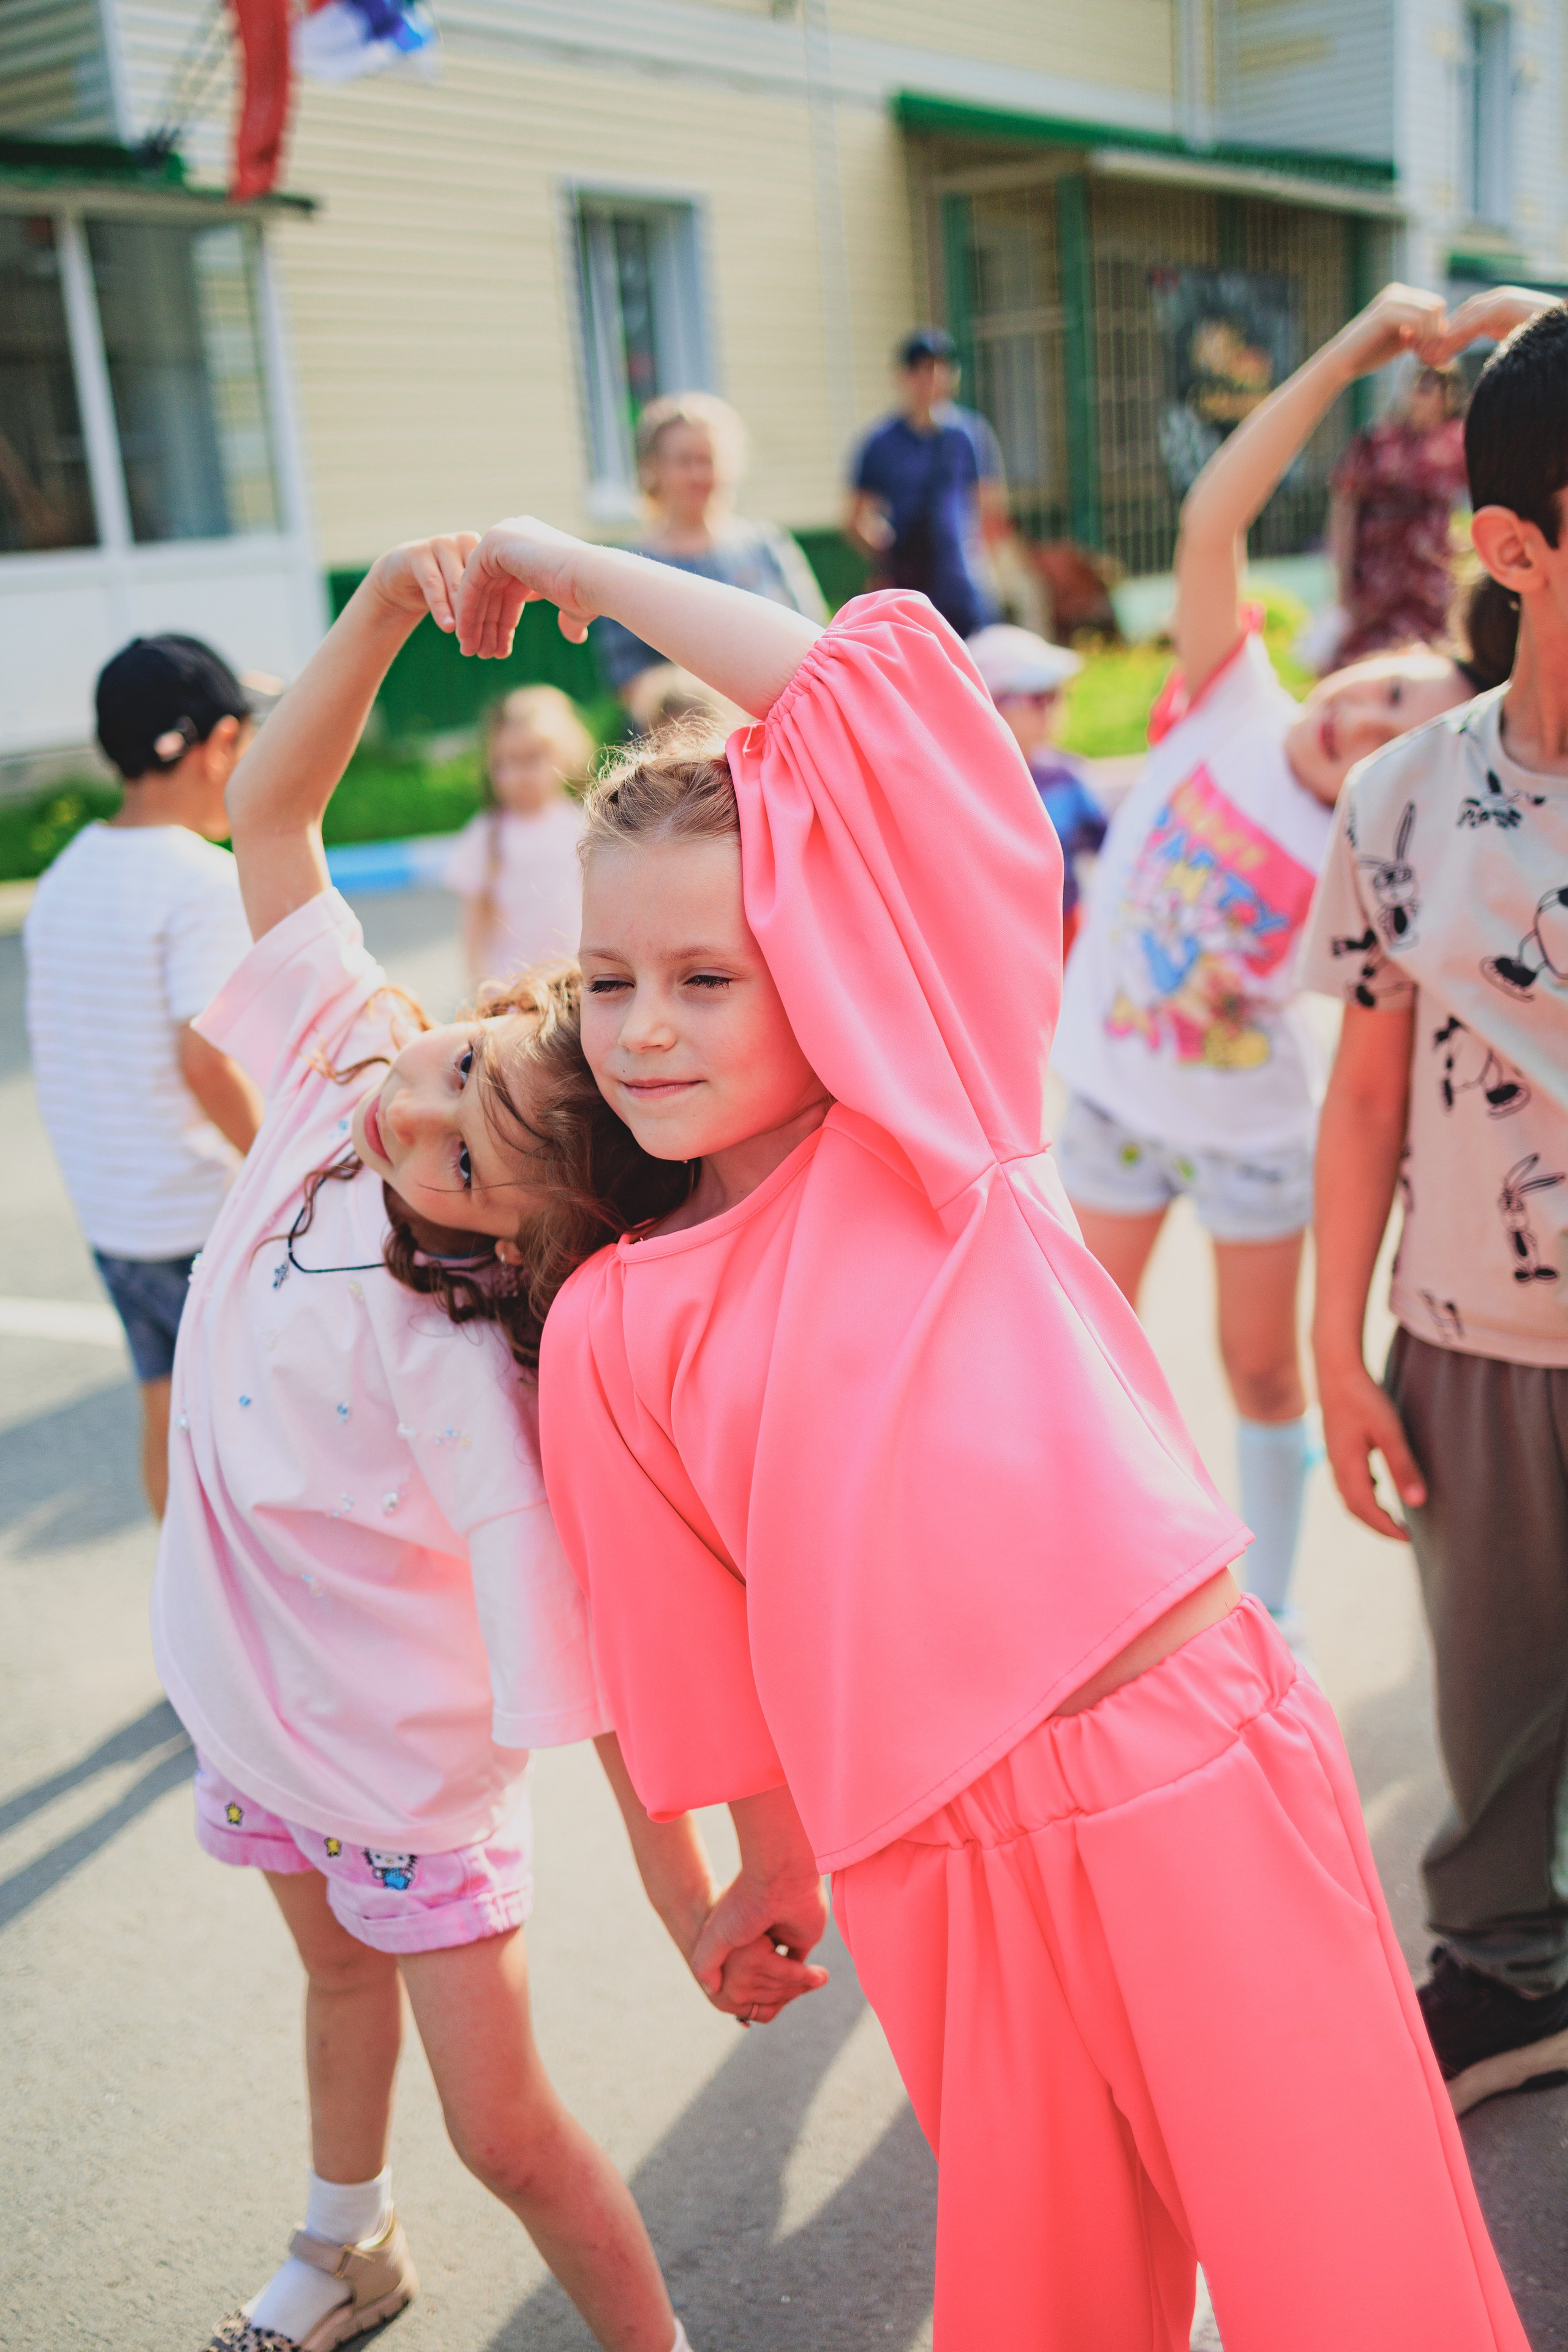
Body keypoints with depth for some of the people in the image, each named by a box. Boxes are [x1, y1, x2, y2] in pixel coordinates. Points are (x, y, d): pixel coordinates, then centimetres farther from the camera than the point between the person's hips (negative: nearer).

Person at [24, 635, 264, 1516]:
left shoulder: (65, 875, 6)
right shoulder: (207, 881, -18)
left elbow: (57, 1047, 10)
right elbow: (206, 1059, -23)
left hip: (108, 1205, 8)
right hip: (207, 1213, -7)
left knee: (169, 1410, 19)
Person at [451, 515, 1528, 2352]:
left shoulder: (932, 1122, -2)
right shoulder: (608, 1330, 5)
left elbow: (881, 683, -7)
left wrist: (580, 572, 0)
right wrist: (778, 1868, 22)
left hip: (1193, 1771, -2)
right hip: (941, 1862, 3)